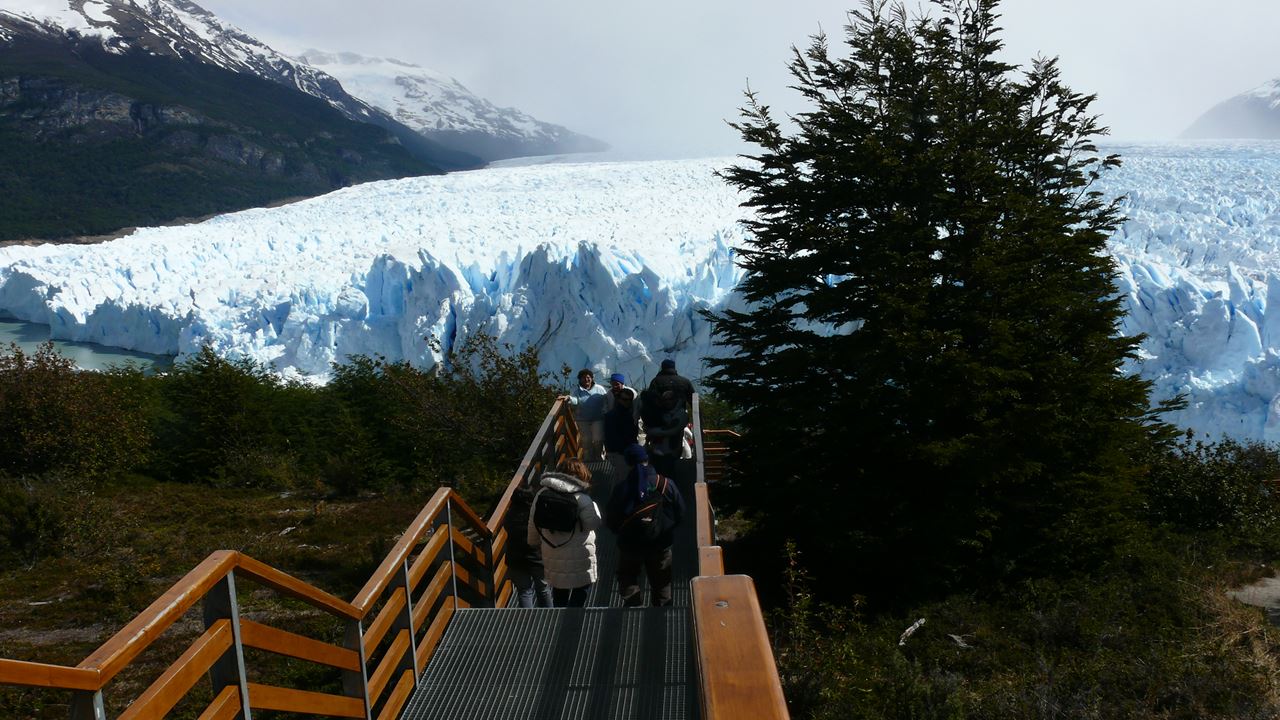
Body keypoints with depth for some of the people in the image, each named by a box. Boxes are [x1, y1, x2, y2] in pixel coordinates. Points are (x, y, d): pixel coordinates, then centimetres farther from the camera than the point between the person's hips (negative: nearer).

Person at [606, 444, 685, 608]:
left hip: (630, 544, -1)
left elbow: (611, 520, -7)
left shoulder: (621, 489, -15)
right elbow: (680, 513, -3)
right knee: (661, 582, 18)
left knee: (627, 577, 19)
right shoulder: (666, 485, -12)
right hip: (660, 544, 1)